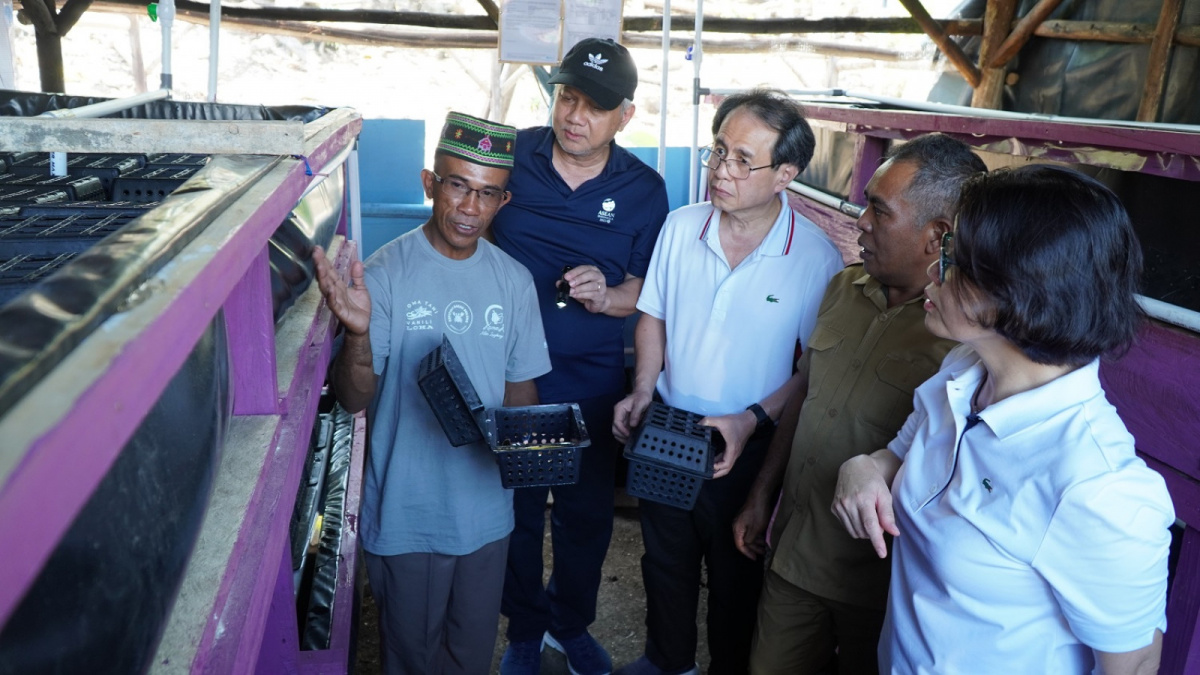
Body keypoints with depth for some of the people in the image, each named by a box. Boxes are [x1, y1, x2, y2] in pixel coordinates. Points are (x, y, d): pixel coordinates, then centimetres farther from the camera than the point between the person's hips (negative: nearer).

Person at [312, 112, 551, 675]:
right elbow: (353, 399, -16)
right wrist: (358, 333, -36)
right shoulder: (386, 273, -14)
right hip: (406, 515, -3)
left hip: (486, 509, 4)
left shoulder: (513, 280, -1)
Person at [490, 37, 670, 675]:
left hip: (593, 386, 1)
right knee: (517, 510, 14)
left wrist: (605, 296, -18)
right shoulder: (512, 154, -5)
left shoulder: (644, 189, -3)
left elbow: (651, 290, 2)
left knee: (588, 514, 15)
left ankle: (570, 623, 43)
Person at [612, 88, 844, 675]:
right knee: (665, 559, 23)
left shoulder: (817, 258, -17)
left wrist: (752, 420, -22)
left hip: (748, 447, -4)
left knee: (735, 577, 16)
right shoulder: (681, 226, -5)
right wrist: (643, 390, -7)